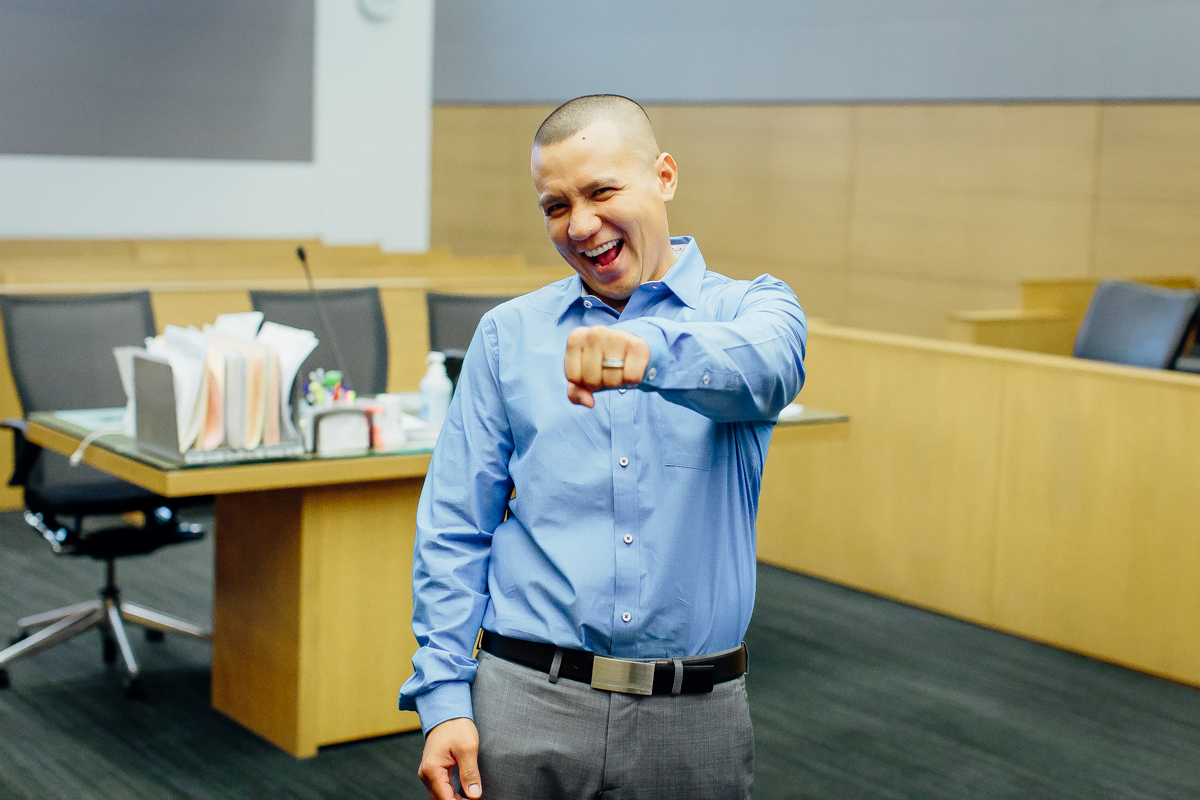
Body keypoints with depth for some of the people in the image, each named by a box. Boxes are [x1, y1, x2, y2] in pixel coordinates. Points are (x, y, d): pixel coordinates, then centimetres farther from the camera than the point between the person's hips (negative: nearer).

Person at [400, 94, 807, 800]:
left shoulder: (751, 308, 2)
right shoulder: (508, 335, 6)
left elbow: (763, 370, -24)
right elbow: (455, 531, 5)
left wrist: (650, 349, -43)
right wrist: (443, 698, -4)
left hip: (696, 715, -1)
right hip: (528, 707, 1)